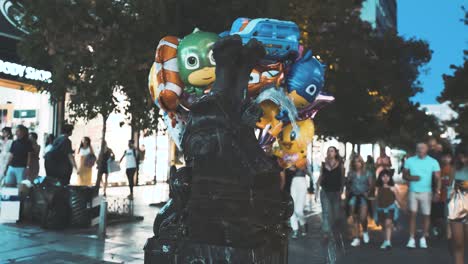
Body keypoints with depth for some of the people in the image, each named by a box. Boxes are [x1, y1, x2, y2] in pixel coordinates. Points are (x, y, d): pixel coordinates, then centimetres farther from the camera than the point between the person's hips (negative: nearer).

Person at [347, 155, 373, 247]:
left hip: (364, 196, -2)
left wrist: (367, 192, -9)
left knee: (363, 217, -13)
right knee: (355, 219, 4)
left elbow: (371, 185, 4)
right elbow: (348, 184, 10)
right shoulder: (351, 173, 8)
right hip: (353, 196, 2)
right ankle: (356, 238, 8)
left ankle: (365, 231, 17)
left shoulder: (367, 173, 4)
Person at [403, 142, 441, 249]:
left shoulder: (433, 162, -3)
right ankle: (412, 239, -1)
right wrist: (411, 178, -16)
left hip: (426, 192, -1)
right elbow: (404, 175, 5)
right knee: (412, 214, -4)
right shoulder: (410, 160, 2)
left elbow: (438, 178, -6)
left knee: (426, 215, 5)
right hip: (413, 192, 1)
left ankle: (423, 239, 18)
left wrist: (438, 191, -19)